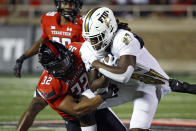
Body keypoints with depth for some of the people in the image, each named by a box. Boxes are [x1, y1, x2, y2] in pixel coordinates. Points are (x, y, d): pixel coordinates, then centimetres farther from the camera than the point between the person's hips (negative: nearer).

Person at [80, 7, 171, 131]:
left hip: (148, 85, -6)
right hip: (123, 86, 6)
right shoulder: (87, 49, -12)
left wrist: (98, 65, -30)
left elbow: (123, 75, -44)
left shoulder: (124, 39, -33)